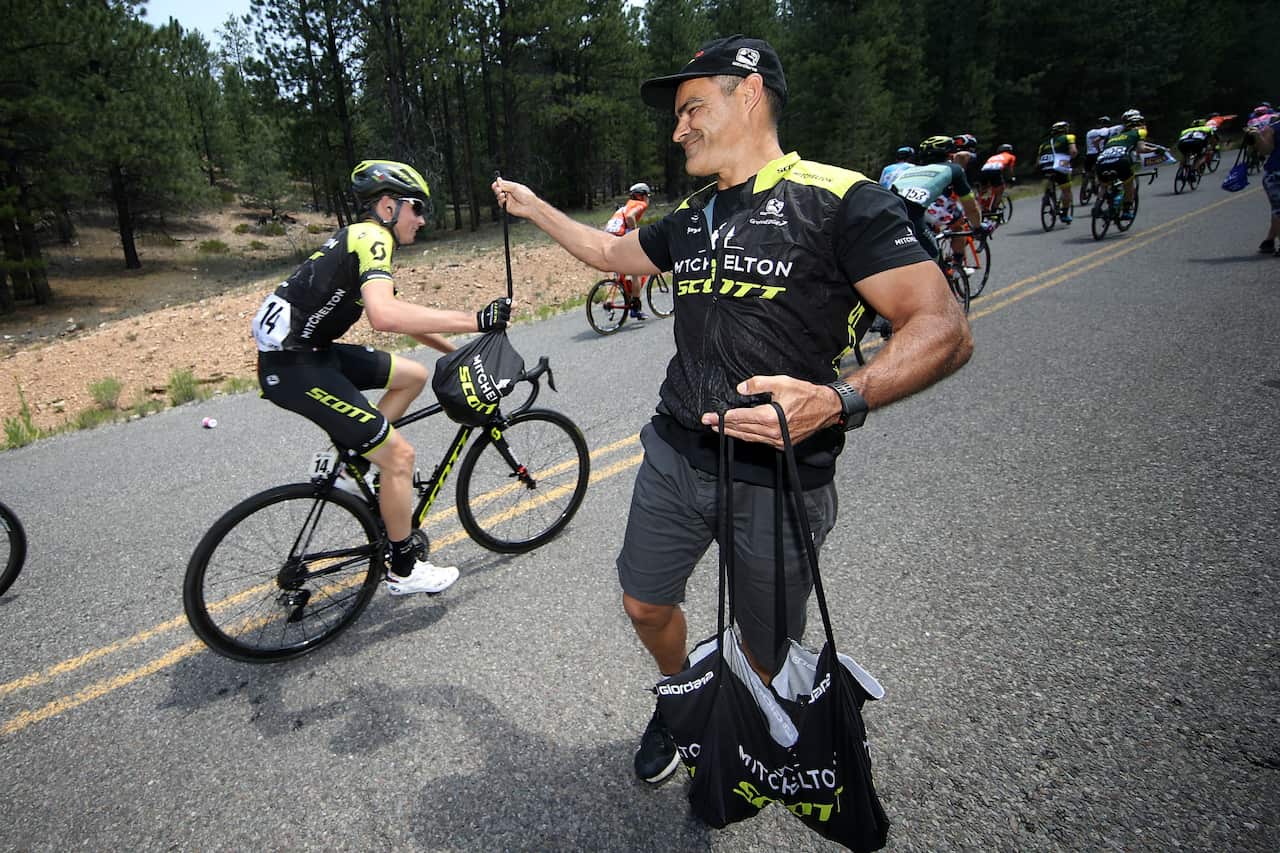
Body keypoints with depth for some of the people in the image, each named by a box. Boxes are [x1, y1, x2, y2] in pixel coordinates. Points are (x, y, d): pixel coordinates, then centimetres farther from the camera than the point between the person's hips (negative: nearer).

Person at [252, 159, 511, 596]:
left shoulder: (359, 239, 16)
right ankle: (405, 570, 10)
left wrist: (458, 352, 25)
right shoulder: (372, 238, -15)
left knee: (413, 376, 15)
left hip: (312, 351, 10)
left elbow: (402, 315, 25)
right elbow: (385, 315, -35)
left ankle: (352, 459, 16)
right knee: (399, 455, -7)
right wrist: (473, 320, -32)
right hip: (293, 367, -10)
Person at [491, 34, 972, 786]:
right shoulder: (692, 220, 10)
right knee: (646, 604, 15)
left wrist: (838, 400, -35)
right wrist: (534, 206, 28)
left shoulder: (840, 200, -13)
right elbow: (613, 254, 29)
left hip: (778, 477, -5)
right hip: (676, 455, 6)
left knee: (766, 650, 14)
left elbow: (944, 329, -20)